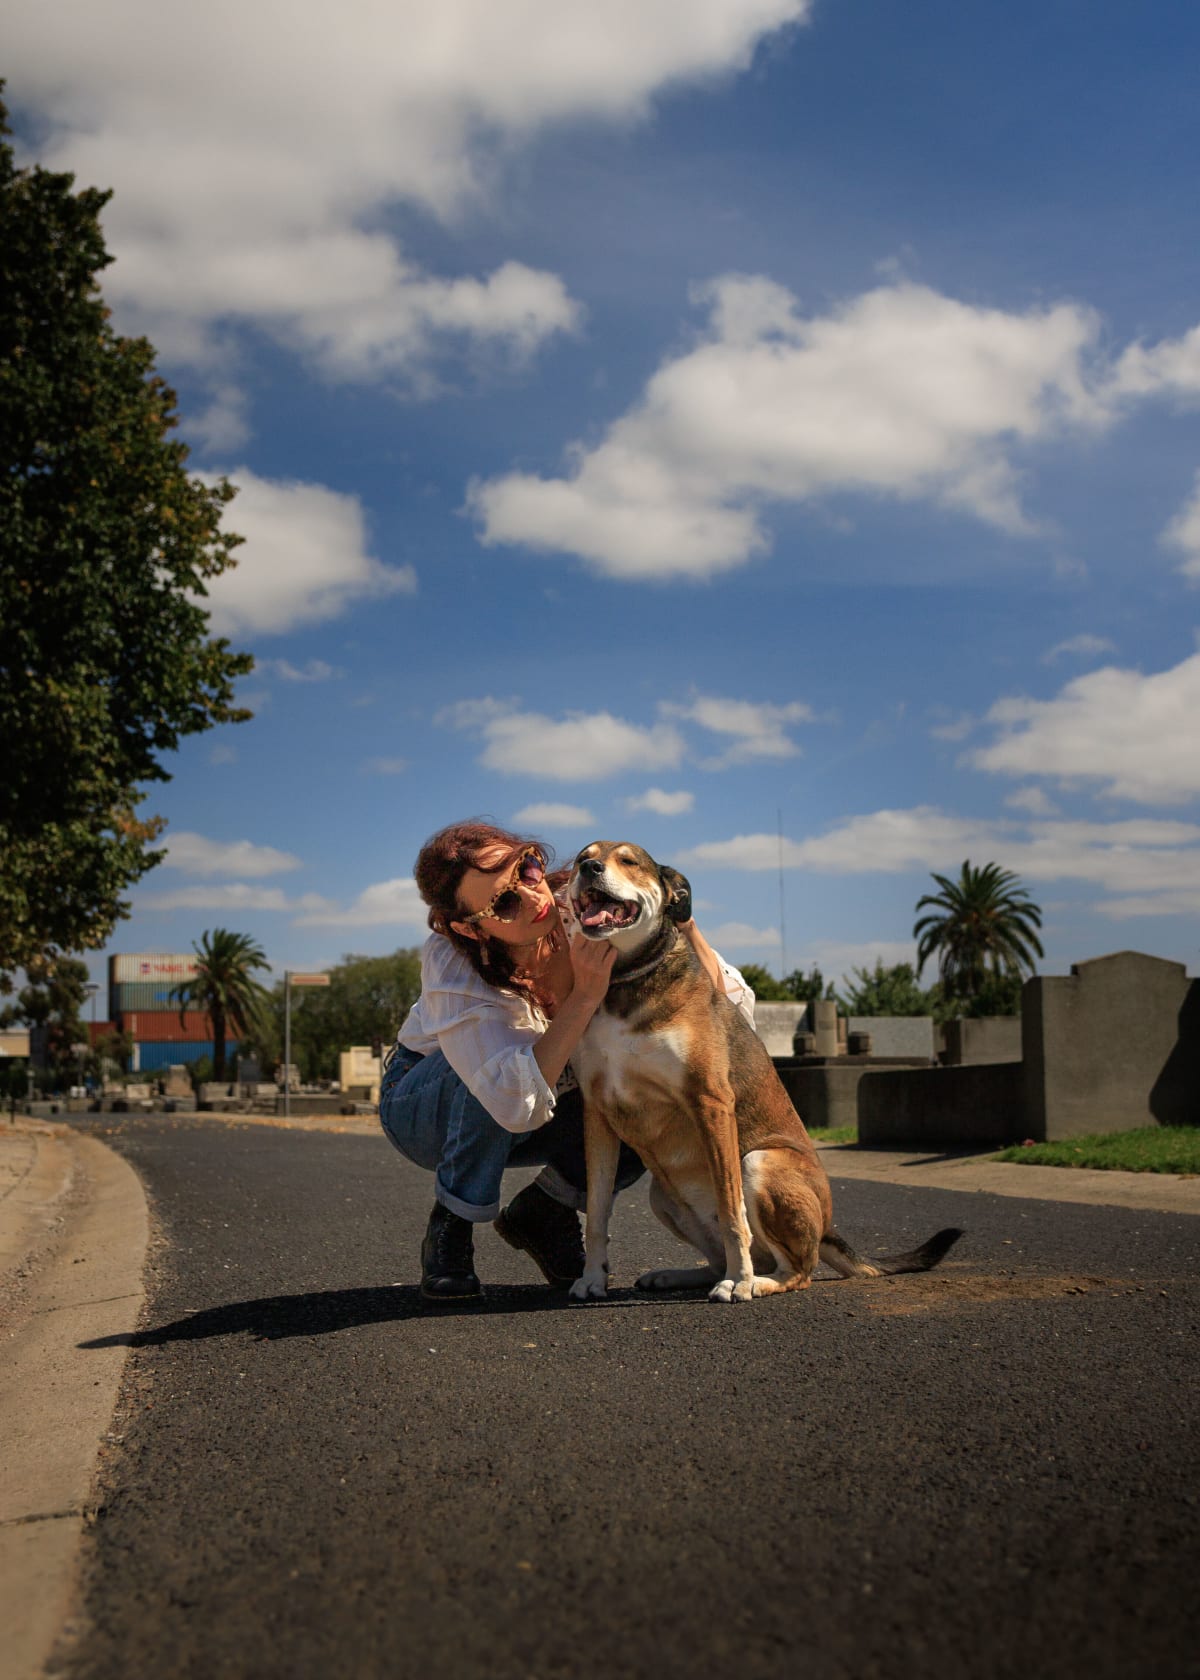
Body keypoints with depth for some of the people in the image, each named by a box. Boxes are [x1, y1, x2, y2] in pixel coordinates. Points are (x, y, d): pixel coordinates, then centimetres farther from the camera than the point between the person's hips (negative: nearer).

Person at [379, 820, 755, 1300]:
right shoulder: (453, 968, -34)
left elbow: (733, 1006, -23)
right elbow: (518, 1103, -45)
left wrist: (682, 925, -39)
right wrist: (586, 995, -47)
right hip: (421, 1107, -4)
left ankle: (542, 1211, 0)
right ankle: (451, 1228, -15)